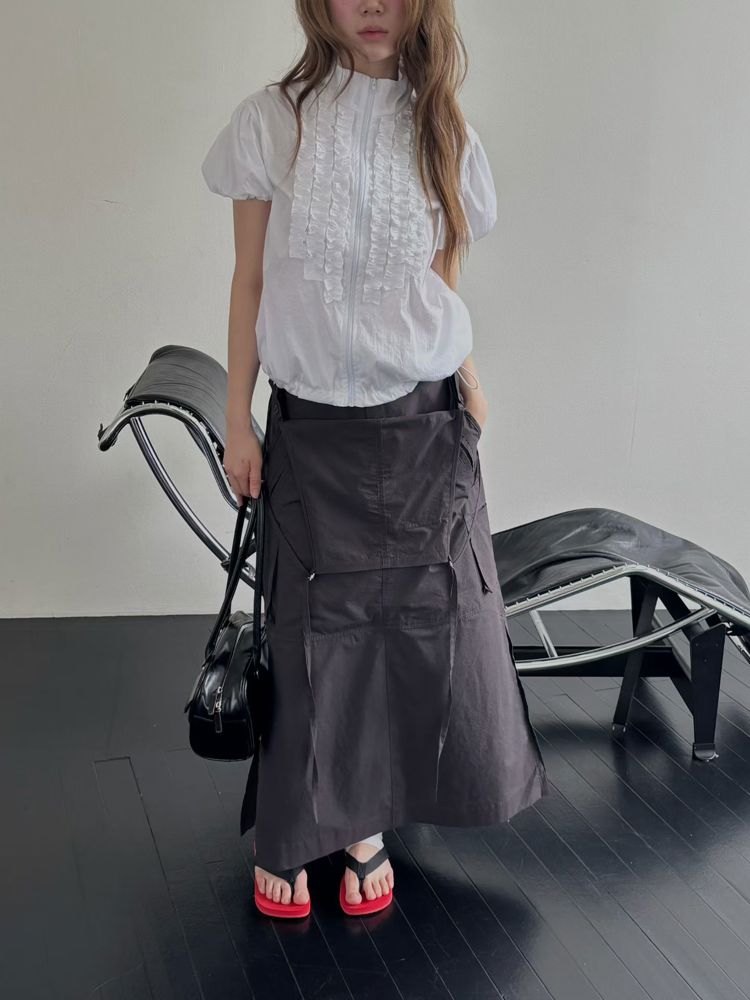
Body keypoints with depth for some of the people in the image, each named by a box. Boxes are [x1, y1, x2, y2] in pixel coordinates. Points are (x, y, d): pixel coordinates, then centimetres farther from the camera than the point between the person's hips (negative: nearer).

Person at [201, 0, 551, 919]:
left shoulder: (443, 136, 4)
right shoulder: (269, 122, -2)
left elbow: (443, 286, 9)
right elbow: (250, 282, 1)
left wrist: (463, 380, -3)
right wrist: (237, 419, 0)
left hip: (423, 426, 2)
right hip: (311, 428, -2)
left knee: (425, 628, 3)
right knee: (315, 633, 4)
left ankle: (365, 821, 24)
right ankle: (285, 834, 22)